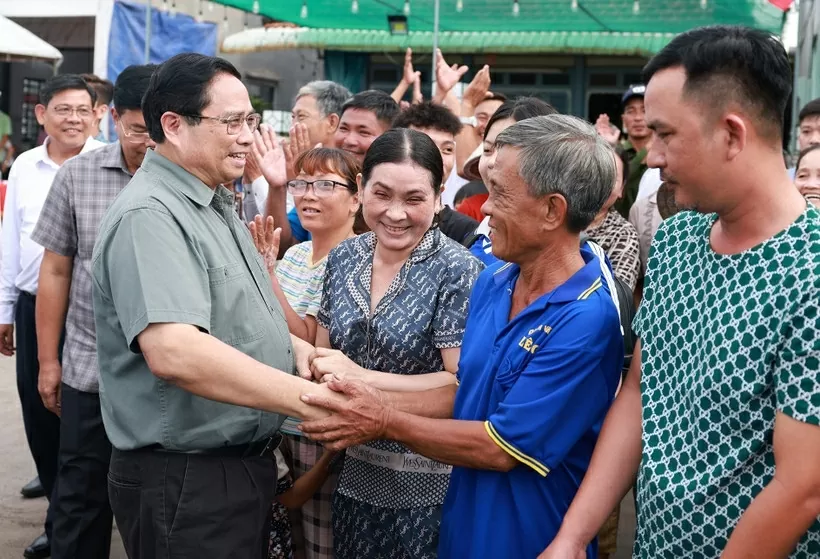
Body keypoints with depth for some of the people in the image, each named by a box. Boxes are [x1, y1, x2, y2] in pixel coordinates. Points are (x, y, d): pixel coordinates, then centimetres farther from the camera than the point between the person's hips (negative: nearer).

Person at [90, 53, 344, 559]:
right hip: (185, 481, -10)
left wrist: (296, 346, 3)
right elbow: (173, 352, -34)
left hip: (246, 463, 10)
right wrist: (309, 399, -34)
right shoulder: (148, 216, -21)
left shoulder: (216, 204, 12)